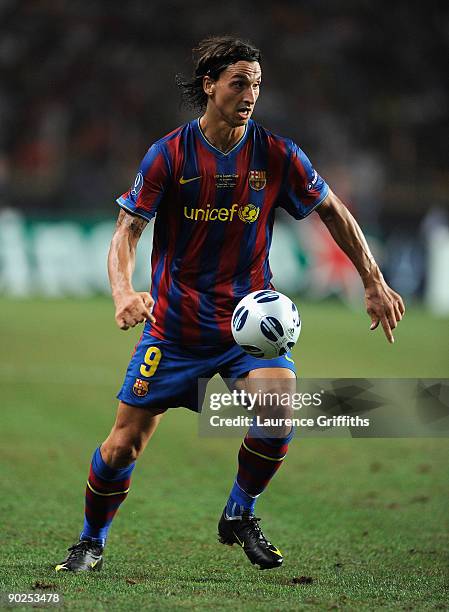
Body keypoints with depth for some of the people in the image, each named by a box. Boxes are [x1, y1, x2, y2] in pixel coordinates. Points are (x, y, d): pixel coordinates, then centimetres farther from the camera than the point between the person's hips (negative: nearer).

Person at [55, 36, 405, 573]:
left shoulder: (276, 155, -4)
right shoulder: (169, 155, -8)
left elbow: (332, 211, 9)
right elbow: (127, 231, -9)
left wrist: (373, 282, 6)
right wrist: (123, 292, -28)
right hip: (175, 322, -1)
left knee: (280, 404, -26)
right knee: (125, 443, -3)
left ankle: (239, 517, -1)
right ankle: (91, 543, 23)